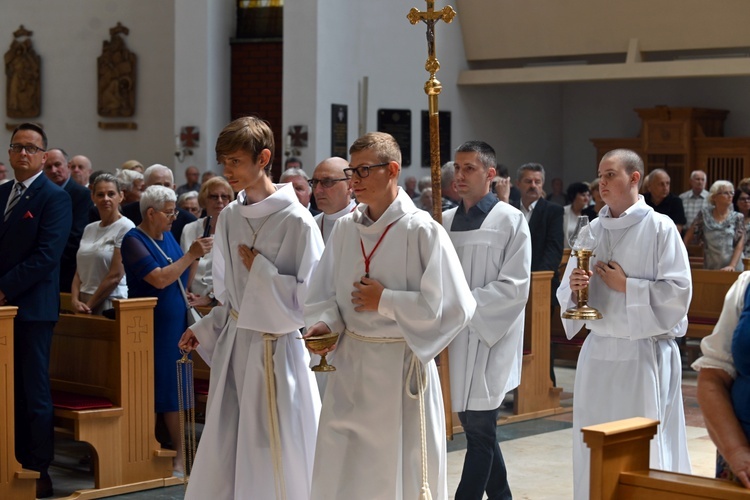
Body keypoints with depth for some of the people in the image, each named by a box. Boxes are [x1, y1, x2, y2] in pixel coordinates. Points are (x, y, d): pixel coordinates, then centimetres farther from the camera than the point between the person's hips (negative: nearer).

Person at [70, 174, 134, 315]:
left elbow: (115, 276, -13)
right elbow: (79, 271, 12)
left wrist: (89, 305, -10)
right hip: (85, 304, 6)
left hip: (111, 304, -6)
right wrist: (75, 300, -5)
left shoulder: (125, 227, -8)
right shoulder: (89, 229, 12)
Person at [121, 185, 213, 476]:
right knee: (150, 393, -2)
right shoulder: (134, 241, -10)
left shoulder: (167, 236, 11)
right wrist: (191, 255, -19)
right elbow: (160, 279, -21)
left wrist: (196, 256, 3)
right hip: (151, 328, -6)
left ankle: (179, 457, 11)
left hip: (176, 325, 6)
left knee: (174, 391, 7)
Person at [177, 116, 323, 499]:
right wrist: (204, 330, 8)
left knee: (288, 464, 2)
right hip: (233, 346, 6)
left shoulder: (296, 222, -13)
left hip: (276, 352, -6)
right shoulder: (229, 218, 6)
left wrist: (261, 270, -15)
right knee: (221, 460, 9)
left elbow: (311, 298, -15)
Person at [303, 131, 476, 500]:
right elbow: (325, 295, 13)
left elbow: (452, 306, -16)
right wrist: (325, 324, -7)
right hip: (350, 365, 5)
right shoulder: (345, 228, 5)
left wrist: (385, 301, -16)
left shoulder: (422, 231, -12)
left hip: (401, 368, -5)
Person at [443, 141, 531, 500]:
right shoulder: (446, 221, 9)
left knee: (479, 429, -4)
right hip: (455, 336, 6)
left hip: (490, 339, -6)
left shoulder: (510, 221, -6)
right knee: (473, 425, 13)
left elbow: (514, 287, -13)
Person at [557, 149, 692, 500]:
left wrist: (625, 285, -13)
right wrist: (574, 287, -12)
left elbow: (679, 292, -12)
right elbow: (566, 295, 10)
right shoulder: (591, 231, 8)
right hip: (598, 351, 5)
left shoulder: (660, 228, -6)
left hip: (644, 353, -5)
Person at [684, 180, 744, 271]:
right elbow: (688, 237, 4)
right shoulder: (704, 214, 2)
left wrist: (732, 266, -17)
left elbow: (740, 244, -5)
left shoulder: (737, 217, 1)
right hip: (710, 269, 0)